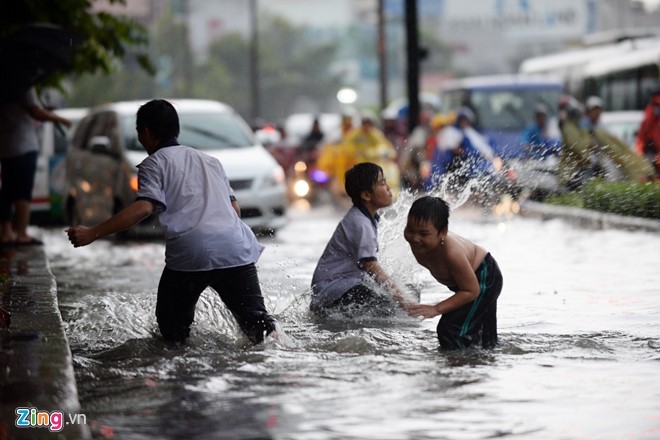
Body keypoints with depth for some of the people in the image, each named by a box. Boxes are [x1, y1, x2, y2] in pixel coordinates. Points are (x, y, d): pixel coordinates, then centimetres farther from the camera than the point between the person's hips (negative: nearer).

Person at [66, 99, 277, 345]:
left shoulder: (154, 163, 10)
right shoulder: (210, 161, 29)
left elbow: (144, 208, -8)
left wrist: (91, 234, -10)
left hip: (190, 253, -4)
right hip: (236, 249, 4)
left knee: (172, 329, 11)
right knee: (255, 319, 7)